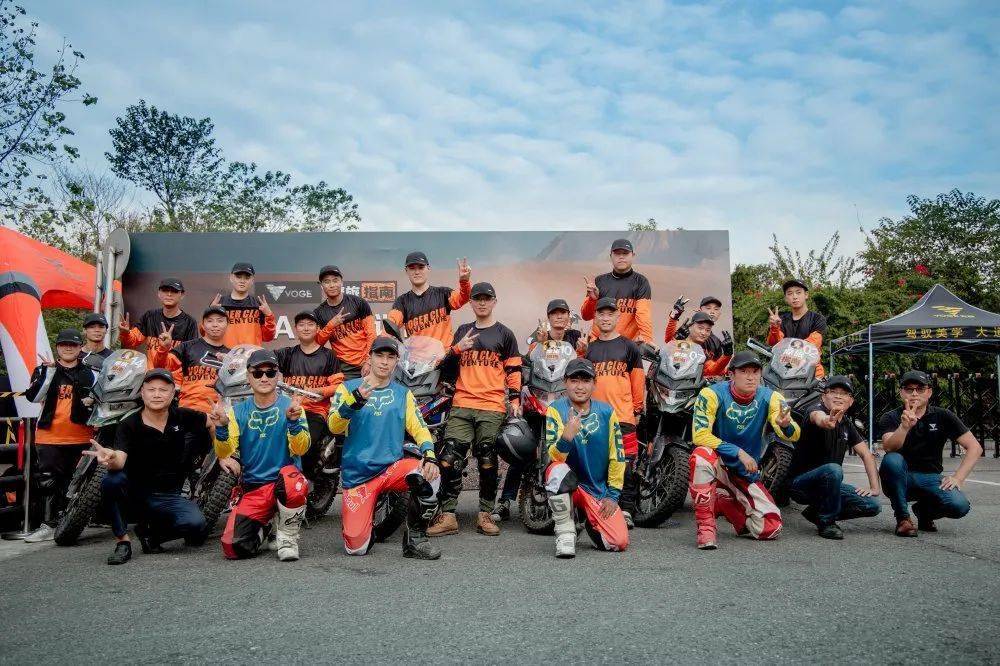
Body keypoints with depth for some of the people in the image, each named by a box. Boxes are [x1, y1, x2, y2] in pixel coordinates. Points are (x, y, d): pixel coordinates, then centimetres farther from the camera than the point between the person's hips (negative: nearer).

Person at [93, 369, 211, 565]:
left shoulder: (182, 417, -1)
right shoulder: (129, 425, -9)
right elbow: (121, 459, -25)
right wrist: (111, 458, -49)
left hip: (170, 497, 1)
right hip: (135, 494, -1)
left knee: (197, 526, -27)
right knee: (111, 481, -33)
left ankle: (151, 532, 5)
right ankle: (122, 541, -14)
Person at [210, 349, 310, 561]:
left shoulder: (290, 406, -1)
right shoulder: (238, 411, 7)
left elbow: (300, 449, -15)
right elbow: (225, 452, -5)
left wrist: (293, 421, -33)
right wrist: (221, 427, -24)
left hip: (285, 480, -2)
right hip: (252, 489, 3)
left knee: (292, 481, -38)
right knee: (234, 548, -15)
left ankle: (287, 536, -9)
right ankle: (261, 527, 22)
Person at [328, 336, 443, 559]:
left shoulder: (403, 394, 12)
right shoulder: (348, 388, 2)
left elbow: (419, 428, 3)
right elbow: (334, 427, -12)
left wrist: (429, 455, -17)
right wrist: (356, 399, -30)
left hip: (393, 466, 2)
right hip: (357, 473, -2)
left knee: (429, 475, -30)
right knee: (356, 547, -12)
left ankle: (415, 538, -9)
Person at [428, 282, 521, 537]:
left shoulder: (505, 334, 9)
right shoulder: (462, 331, 17)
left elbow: (514, 371, 7)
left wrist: (515, 400, -3)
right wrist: (458, 348, 0)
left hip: (492, 408, -2)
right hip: (461, 406, 3)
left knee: (487, 462, 0)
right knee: (449, 459, -7)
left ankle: (485, 515, 10)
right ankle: (447, 516, -2)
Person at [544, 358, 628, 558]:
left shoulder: (606, 412, -2)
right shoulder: (556, 410, -9)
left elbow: (617, 455, 2)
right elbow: (554, 456, -18)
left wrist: (613, 494, -1)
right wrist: (567, 437, -38)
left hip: (599, 489, 2)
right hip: (568, 483, -2)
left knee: (620, 542, -13)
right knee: (557, 470, -36)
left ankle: (593, 524, 22)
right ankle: (565, 531, -16)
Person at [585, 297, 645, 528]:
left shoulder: (629, 347, 6)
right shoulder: (588, 349, 14)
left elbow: (638, 381, 8)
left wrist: (638, 410, 8)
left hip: (623, 416, -2)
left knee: (625, 466, -4)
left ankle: (625, 510, 5)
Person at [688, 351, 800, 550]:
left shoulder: (769, 398, -9)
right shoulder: (712, 394, -17)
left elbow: (793, 436, -21)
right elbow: (700, 435, -24)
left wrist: (786, 425, -45)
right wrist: (739, 452, -26)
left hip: (746, 474, 4)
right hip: (718, 464, -3)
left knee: (771, 528, -9)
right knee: (702, 455, -38)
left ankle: (723, 502, 19)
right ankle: (705, 526, -24)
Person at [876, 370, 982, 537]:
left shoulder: (942, 416, 1)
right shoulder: (890, 418, -5)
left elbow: (975, 447, -1)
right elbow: (889, 448, -25)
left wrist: (957, 478, -12)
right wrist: (904, 427, -43)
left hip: (930, 478, 2)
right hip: (901, 480, -2)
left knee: (960, 505, -27)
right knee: (892, 459, -35)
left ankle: (924, 510, 10)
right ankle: (903, 518, -16)